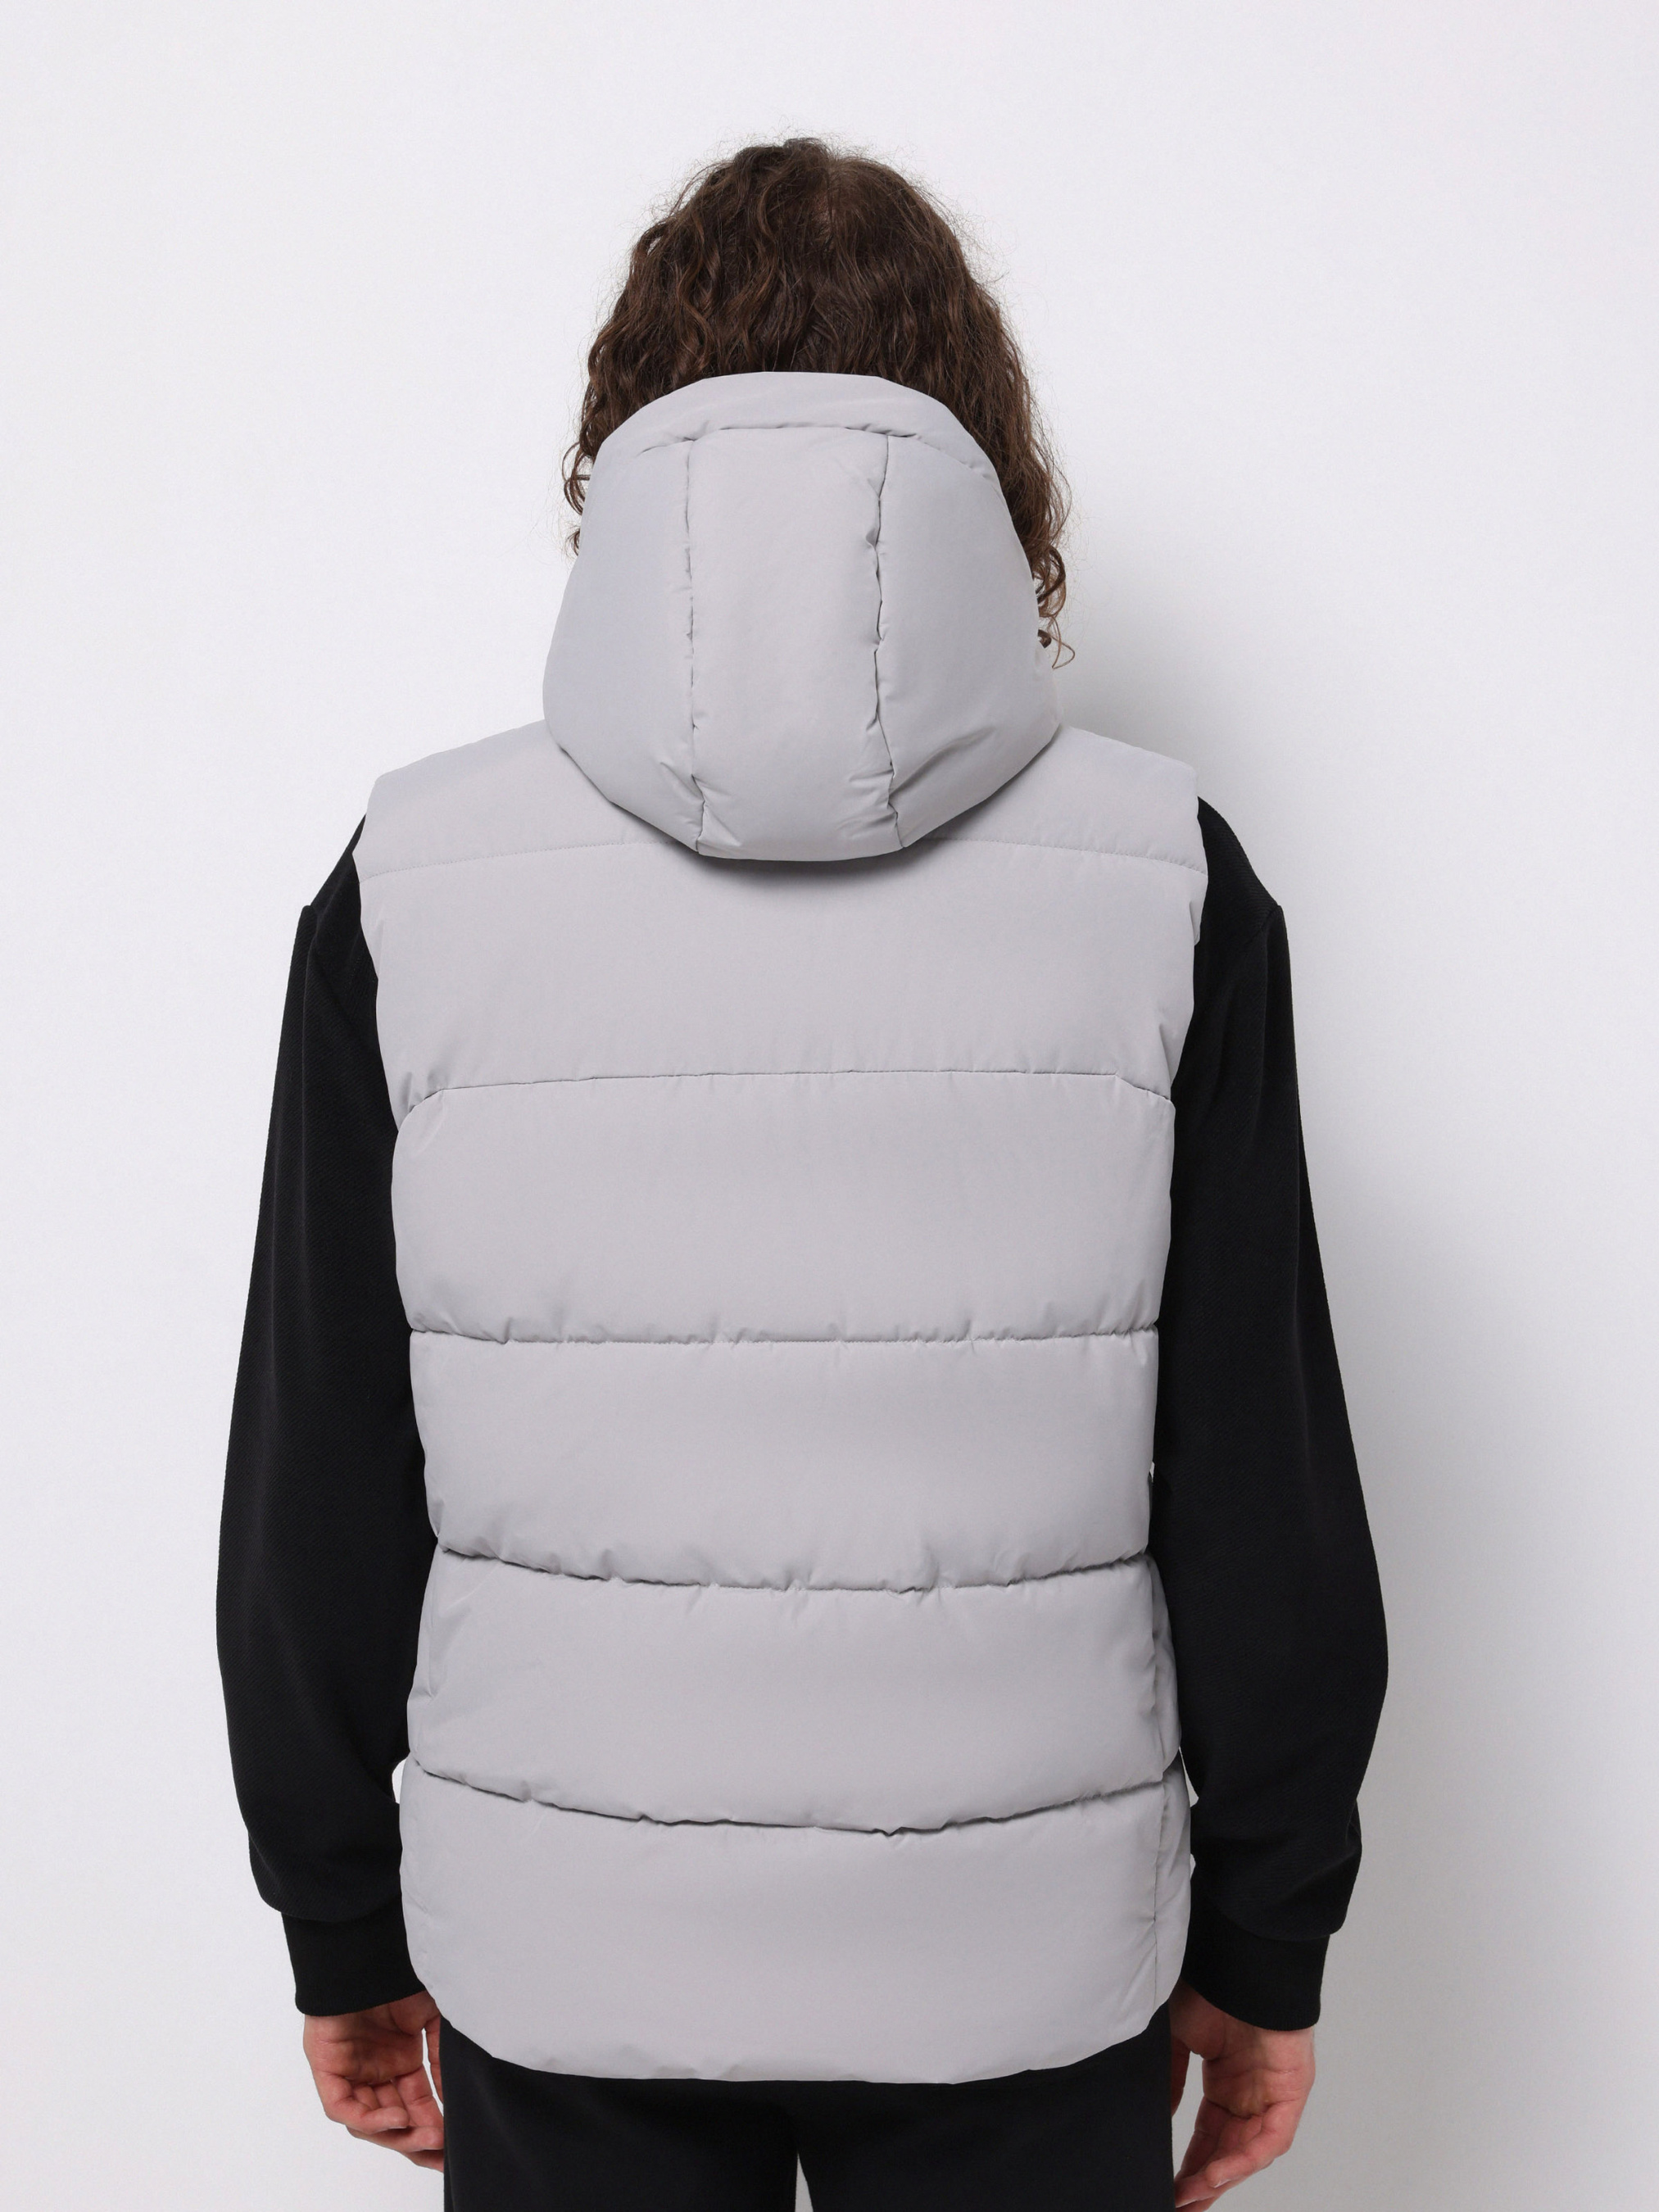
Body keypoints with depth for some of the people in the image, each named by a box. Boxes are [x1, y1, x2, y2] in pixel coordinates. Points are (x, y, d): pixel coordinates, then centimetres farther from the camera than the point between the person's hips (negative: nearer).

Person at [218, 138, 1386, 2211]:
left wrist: (343, 1932, 10)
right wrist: (1264, 1944, 7)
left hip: (557, 1963, 1)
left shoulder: (409, 884, -8)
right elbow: (1271, 1492, -6)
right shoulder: (1165, 879, -9)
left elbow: (313, 1495, -3)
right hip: (1029, 1961, 0)